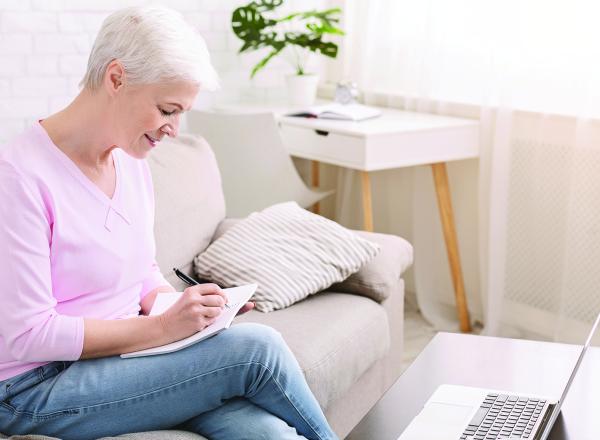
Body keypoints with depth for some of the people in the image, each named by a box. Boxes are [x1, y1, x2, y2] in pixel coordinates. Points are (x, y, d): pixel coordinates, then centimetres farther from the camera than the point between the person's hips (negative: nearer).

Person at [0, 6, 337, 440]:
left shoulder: (131, 161, 7)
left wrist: (192, 309, -3)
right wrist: (163, 327, -21)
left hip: (122, 353, 6)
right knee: (257, 348, -21)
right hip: (39, 390, -6)